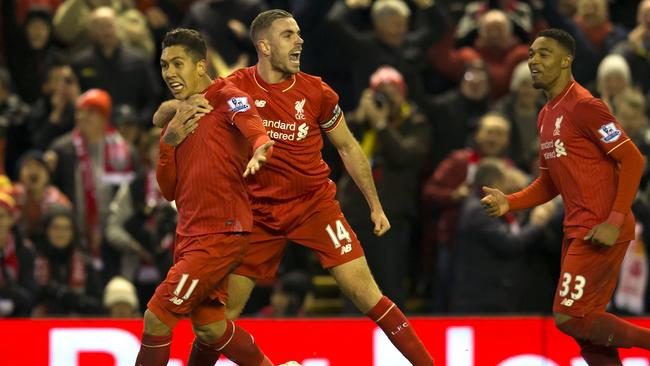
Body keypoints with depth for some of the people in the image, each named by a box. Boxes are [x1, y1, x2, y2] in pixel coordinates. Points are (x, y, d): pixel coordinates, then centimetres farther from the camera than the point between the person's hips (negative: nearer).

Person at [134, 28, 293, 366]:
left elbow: (257, 133, -27)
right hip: (191, 234, 9)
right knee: (209, 326, 9)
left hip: (220, 233, -9)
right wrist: (169, 142, -3)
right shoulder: (182, 118, 17)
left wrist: (260, 150, -51)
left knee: (157, 317, -11)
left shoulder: (228, 98, -7)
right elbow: (168, 191, 14)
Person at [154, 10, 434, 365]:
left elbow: (347, 147, 10)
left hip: (315, 203, -1)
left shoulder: (316, 92, -5)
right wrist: (180, 108, -26)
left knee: (363, 291, -10)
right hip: (260, 212, 1)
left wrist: (375, 205, 10)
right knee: (223, 311, 0)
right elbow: (161, 117, -2)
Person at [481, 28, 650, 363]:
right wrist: (510, 203, 6)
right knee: (582, 324, 8)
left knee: (568, 318, -11)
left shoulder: (583, 106, -13)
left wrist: (615, 222, -22)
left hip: (600, 232, -9)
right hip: (576, 231, 9)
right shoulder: (546, 115, 15)